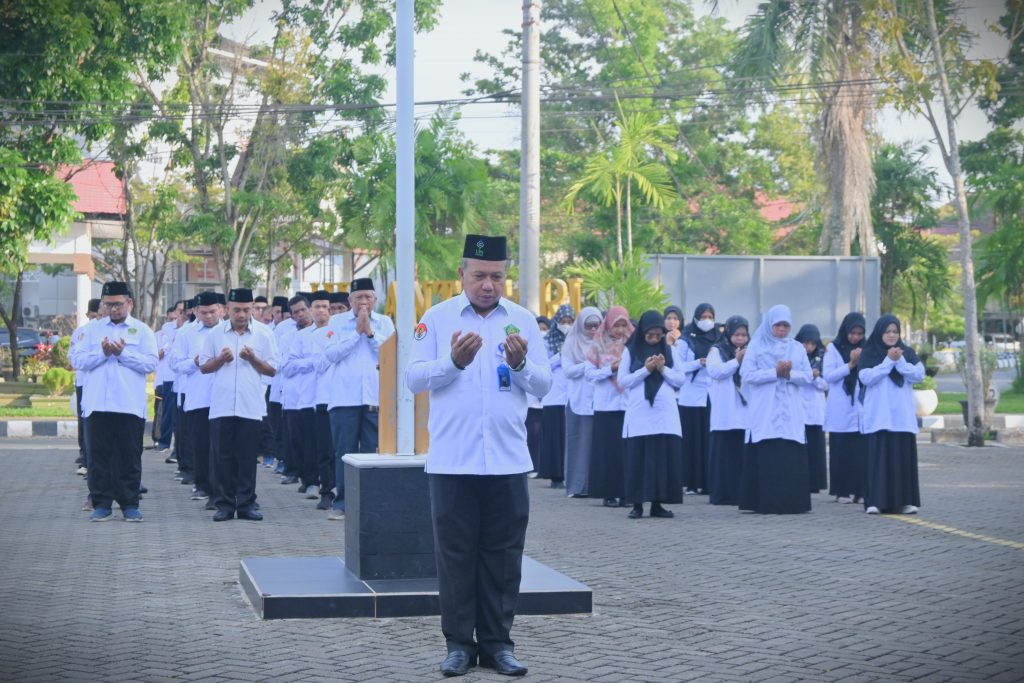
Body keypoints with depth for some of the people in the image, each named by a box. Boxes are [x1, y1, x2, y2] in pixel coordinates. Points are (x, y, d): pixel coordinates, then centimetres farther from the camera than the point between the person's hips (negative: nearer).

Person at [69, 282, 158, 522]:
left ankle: (130, 504, 9)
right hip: (98, 404, 2)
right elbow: (76, 359, 3)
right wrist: (102, 353, -10)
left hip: (130, 405, -1)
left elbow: (151, 363, -4)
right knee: (99, 455, 3)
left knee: (130, 456, 2)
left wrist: (123, 353, -13)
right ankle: (101, 504, 9)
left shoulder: (142, 330, 6)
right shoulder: (93, 329, 12)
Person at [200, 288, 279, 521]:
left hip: (251, 407, 0)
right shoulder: (215, 333, 6)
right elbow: (204, 367, 8)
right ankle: (224, 504, 7)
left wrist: (253, 359, -13)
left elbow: (272, 370, 4)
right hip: (221, 406, 1)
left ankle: (246, 504, 8)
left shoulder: (263, 335, 4)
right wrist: (221, 359, -11)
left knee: (247, 457, 2)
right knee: (222, 456, 1)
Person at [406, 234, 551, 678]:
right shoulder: (437, 319, 3)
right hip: (451, 461, -1)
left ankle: (497, 642, 12)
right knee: (456, 553, 3)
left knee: (502, 554, 4)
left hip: (507, 461, 2)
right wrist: (453, 361, -18)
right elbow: (414, 378, -2)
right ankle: (459, 643, 10)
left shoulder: (523, 321, 8)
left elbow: (544, 384, 5)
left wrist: (521, 364, -15)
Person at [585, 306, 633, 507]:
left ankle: (625, 492, 5)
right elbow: (590, 374, -1)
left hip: (628, 404, 1)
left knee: (627, 448, -1)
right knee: (607, 448, -1)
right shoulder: (599, 346, 4)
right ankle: (608, 493, 4)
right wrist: (611, 369, -13)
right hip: (605, 405, -1)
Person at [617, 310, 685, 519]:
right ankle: (637, 504, 1)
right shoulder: (631, 350, 4)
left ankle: (658, 503, 6)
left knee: (665, 456, 0)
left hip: (665, 414, 2)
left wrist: (663, 369, -8)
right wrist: (645, 370, -10)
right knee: (639, 458, -3)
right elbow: (622, 381, -1)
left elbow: (680, 380, 8)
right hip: (639, 414, -2)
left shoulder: (669, 350, 10)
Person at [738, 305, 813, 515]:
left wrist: (789, 373, -12)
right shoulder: (756, 346, 4)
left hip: (790, 412, 3)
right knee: (767, 458, -7)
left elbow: (807, 377, 6)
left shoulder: (797, 348, 12)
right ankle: (766, 503, -5)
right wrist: (775, 372, -13)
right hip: (764, 412, -3)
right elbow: (748, 375, -6)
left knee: (792, 458, -3)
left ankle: (792, 502, 2)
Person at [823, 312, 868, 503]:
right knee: (841, 450, -3)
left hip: (861, 409, 2)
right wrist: (851, 364, -11)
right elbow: (828, 375, -5)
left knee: (861, 450, -5)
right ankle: (842, 491, 2)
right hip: (840, 410, -2)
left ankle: (859, 490, 1)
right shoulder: (833, 349, 4)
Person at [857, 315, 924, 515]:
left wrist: (900, 361, -13)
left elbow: (919, 375, -2)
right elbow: (865, 377, -10)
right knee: (878, 456, -6)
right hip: (878, 417, -2)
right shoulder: (869, 354, 5)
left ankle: (905, 500, 2)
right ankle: (875, 501, -6)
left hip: (902, 416, 2)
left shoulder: (907, 353, 10)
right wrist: (888, 361, -13)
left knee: (903, 456, -1)